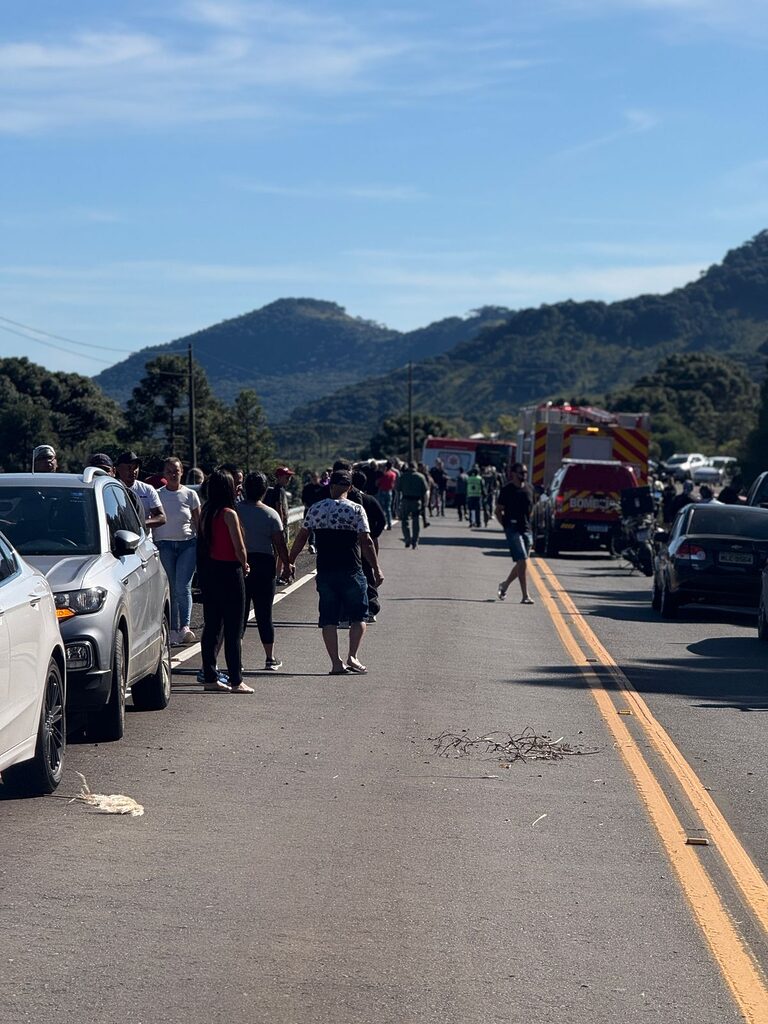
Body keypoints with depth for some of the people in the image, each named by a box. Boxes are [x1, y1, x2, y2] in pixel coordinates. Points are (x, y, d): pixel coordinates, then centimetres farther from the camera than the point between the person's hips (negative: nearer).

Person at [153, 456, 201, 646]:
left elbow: (198, 523, 10)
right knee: (170, 589, -1)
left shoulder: (190, 495, 6)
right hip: (164, 545, 0)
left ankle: (185, 627, -19)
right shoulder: (157, 495, 5)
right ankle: (173, 630, 1)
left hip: (187, 544, 0)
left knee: (183, 586, -13)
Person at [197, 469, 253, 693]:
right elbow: (239, 549, -13)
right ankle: (236, 681, 0)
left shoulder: (206, 512, 5)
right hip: (228, 572, -7)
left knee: (211, 625, 11)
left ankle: (210, 677, 14)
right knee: (233, 630, -2)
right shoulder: (229, 514, -15)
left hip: (208, 571, 7)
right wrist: (244, 565, 5)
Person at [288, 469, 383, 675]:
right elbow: (366, 542, -9)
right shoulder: (356, 510, -5)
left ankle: (336, 663, 3)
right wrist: (376, 570, -3)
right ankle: (352, 656, -7)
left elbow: (301, 537, 8)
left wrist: (290, 562, 19)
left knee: (328, 619, 7)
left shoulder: (316, 509, 4)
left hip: (324, 571, 3)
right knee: (358, 615, 9)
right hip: (351, 571, -2)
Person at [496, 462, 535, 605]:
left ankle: (505, 585, 33)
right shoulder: (507, 490, -5)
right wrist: (505, 526, -6)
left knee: (521, 563, 11)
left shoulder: (529, 488, 11)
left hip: (526, 529, 6)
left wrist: (528, 523, 12)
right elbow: (498, 511, 0)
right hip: (513, 529, -6)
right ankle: (525, 596, -12)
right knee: (522, 562, -13)